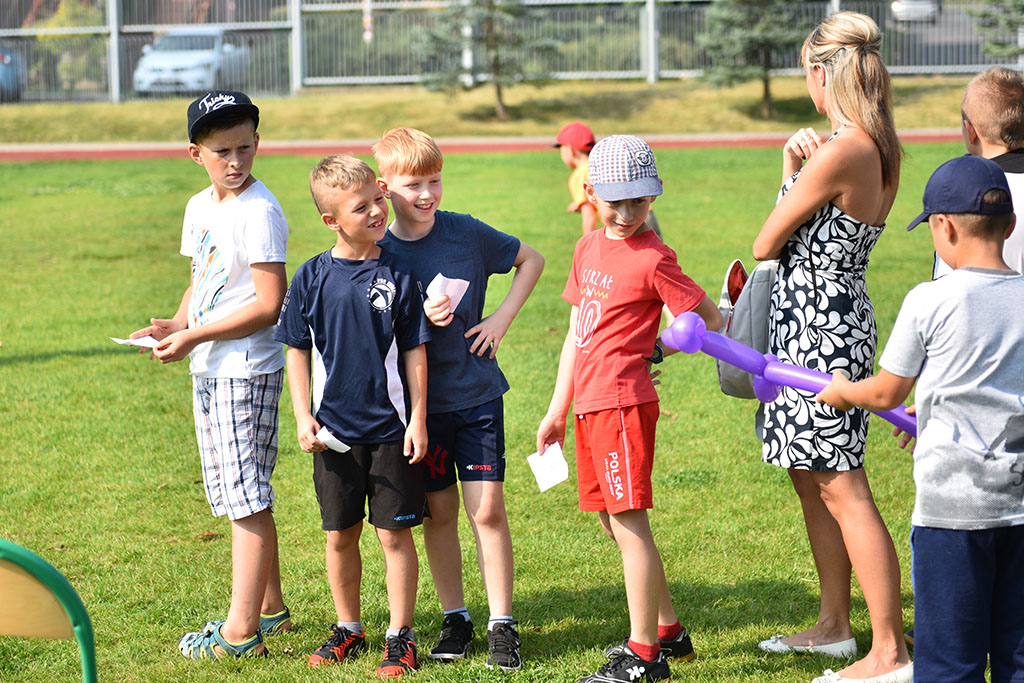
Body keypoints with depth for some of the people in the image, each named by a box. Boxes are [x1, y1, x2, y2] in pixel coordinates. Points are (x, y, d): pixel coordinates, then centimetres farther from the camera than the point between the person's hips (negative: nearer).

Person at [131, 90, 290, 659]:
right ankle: (271, 607, 27)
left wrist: (194, 336, -18)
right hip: (208, 370, 9)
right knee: (239, 493, 16)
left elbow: (269, 304, -20)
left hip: (247, 370, -9)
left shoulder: (260, 212, -16)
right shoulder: (200, 207, 11)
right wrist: (176, 325, 3)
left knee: (248, 495, -6)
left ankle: (242, 629, -2)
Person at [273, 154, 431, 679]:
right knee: (340, 535, 11)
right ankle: (348, 628, 25)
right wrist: (303, 418, 0)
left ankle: (400, 635, 10)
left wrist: (418, 418, -4)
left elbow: (415, 353, 0)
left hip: (390, 428, -2)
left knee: (395, 533, 1)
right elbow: (297, 352, 6)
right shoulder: (313, 277, -1)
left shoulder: (397, 275, -4)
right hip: (334, 432, 2)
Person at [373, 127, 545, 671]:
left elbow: (531, 259, 11)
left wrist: (502, 319, 0)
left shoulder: (467, 233, -4)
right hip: (420, 400, 0)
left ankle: (501, 625, 4)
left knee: (487, 508, -3)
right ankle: (454, 619, 22)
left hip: (477, 393, 0)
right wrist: (420, 319, -19)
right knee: (439, 513, 8)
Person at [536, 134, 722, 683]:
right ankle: (667, 631, 26)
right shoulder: (589, 248, 14)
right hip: (590, 404, 9)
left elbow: (711, 321, -7)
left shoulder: (652, 259, -10)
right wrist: (557, 409, 18)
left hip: (623, 401, -9)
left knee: (629, 522, -7)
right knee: (612, 523, 14)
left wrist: (654, 351, -5)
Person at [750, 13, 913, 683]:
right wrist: (795, 168, 0)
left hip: (815, 325, -10)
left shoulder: (838, 153, -21)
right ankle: (835, 625, 29)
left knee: (843, 491, -6)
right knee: (812, 479, 19)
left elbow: (766, 243, -11)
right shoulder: (881, 149, 8)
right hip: (841, 318, 10)